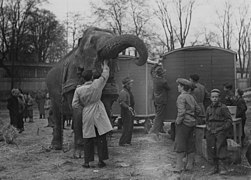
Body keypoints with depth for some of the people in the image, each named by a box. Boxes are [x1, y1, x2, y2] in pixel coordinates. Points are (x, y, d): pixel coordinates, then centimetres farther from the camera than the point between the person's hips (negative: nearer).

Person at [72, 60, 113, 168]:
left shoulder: (78, 90, -5)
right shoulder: (97, 84, -7)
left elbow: (74, 105, -3)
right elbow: (105, 74, 10)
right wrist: (105, 65, 27)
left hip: (87, 115, 1)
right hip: (98, 114, -1)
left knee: (88, 139, 9)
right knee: (101, 138, 6)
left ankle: (87, 162, 12)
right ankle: (101, 161, 8)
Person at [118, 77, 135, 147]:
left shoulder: (128, 91, 15)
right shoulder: (123, 92, -16)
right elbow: (121, 102, -25)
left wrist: (132, 108, 24)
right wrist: (128, 107, -35)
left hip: (130, 112, 10)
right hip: (126, 112, -10)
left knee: (130, 127, 13)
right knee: (126, 127, -8)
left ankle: (128, 141, 22)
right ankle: (122, 142, -2)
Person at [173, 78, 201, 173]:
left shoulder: (181, 97, -12)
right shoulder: (191, 97, 12)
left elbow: (181, 111, -21)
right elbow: (198, 109, 15)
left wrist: (178, 121, -12)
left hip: (184, 123, -8)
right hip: (192, 123, 8)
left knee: (179, 144, -3)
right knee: (190, 144, 11)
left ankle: (179, 166, -3)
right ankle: (190, 165, 18)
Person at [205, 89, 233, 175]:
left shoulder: (223, 107, -3)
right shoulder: (209, 108, 12)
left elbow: (229, 120, -2)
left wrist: (223, 128, -10)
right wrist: (208, 127, 7)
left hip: (220, 131, -4)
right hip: (210, 132, 5)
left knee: (220, 147, -15)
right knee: (212, 149, 2)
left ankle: (221, 167, -9)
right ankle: (215, 167, 12)